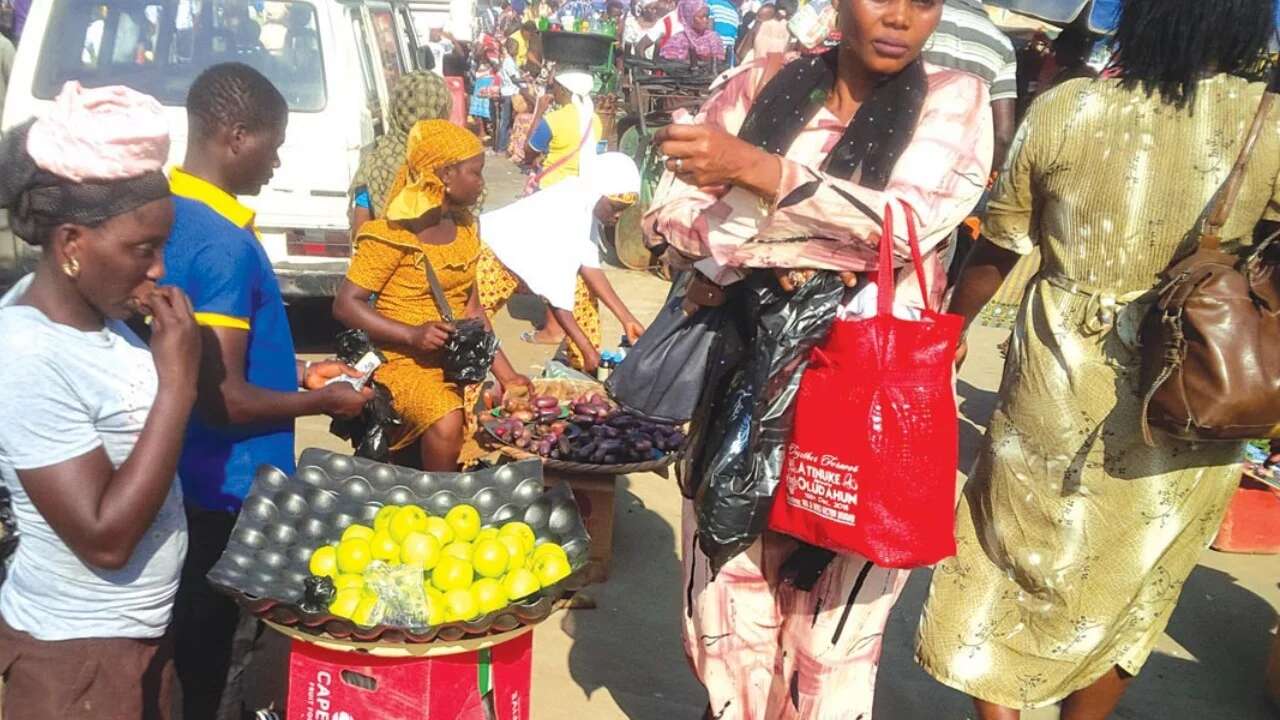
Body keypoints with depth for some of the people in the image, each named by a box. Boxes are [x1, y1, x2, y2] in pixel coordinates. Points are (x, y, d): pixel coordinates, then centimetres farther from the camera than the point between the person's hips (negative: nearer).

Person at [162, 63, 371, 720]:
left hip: (188, 474, 9)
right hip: (230, 486, -9)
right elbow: (223, 399, -27)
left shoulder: (171, 214, 3)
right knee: (218, 651, 9)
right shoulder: (223, 244, -26)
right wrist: (322, 402, -13)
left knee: (195, 633, 25)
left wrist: (296, 372, 12)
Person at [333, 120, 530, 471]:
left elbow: (473, 311, 12)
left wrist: (506, 374, 3)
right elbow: (345, 305, -14)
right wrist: (412, 335, -24)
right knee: (446, 424, -31)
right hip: (404, 359, -8)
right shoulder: (393, 235, -13)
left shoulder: (465, 228, 9)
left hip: (458, 359, 8)